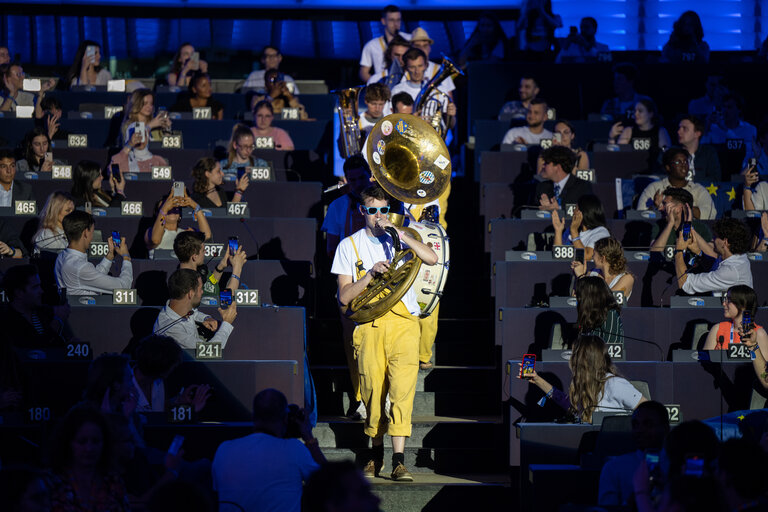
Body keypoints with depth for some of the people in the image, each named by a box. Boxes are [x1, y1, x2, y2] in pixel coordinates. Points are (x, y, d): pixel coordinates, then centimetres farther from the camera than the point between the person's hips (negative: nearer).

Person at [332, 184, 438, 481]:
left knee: (402, 391, -12)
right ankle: (377, 453, 19)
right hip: (369, 326, 0)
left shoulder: (399, 239, 14)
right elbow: (344, 296, 3)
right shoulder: (349, 245, 10)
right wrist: (371, 273, -11)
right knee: (373, 394, 0)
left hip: (403, 324, 0)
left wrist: (399, 234, -9)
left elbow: (432, 259, -4)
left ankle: (398, 460, -16)